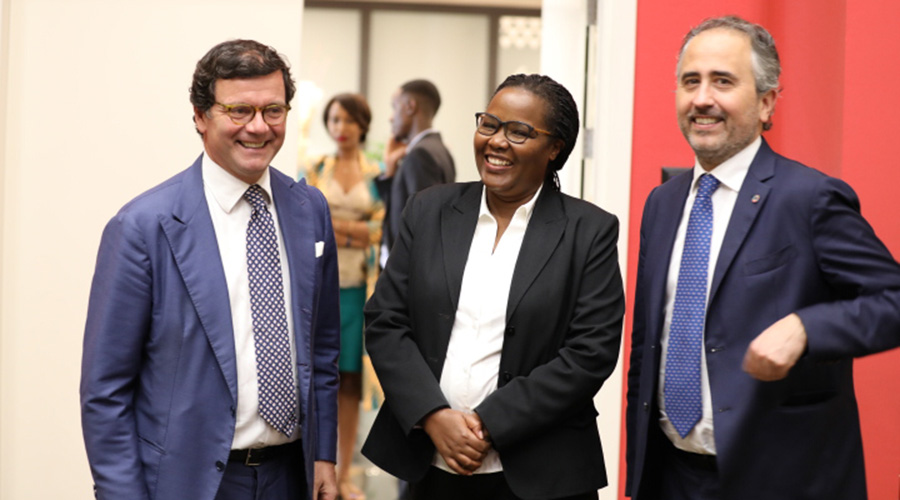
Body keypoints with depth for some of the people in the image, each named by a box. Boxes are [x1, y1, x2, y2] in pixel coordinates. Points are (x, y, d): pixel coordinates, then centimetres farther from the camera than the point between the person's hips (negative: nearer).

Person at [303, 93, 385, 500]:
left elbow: (380, 230, 0)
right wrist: (357, 231, -11)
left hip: (359, 286, 1)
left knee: (351, 380, 4)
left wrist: (333, 225, -11)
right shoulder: (315, 170, 6)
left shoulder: (377, 175, 7)